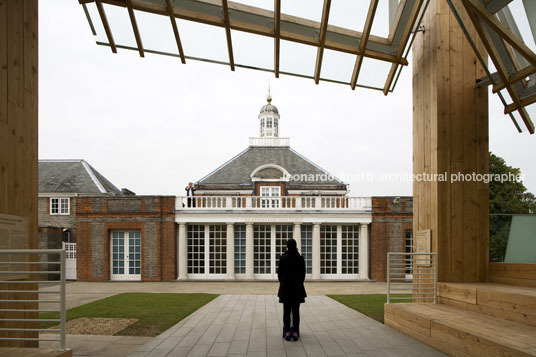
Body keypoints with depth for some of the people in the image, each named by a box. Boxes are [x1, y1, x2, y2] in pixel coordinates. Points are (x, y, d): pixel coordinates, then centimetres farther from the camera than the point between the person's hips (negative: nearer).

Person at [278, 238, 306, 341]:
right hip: (297, 288, 1)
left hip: (285, 287, -1)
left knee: (286, 311, 4)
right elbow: (303, 274, 1)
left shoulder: (283, 258, -7)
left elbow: (280, 273, -3)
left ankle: (287, 333, 4)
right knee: (296, 311, 5)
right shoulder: (300, 258, -4)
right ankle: (295, 333, 5)